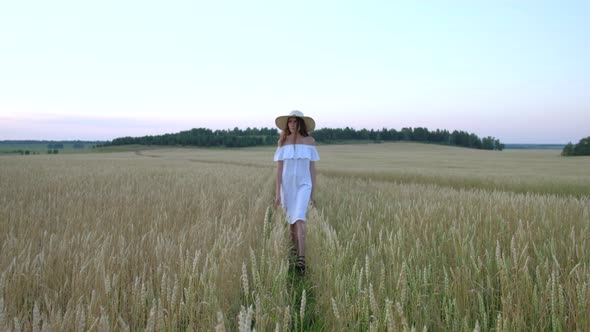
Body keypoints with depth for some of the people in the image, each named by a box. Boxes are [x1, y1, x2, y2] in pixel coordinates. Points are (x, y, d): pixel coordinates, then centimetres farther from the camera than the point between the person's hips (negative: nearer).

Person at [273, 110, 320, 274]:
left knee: (299, 219, -18)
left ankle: (301, 259, -24)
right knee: (292, 219, 14)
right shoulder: (282, 142, 0)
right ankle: (294, 248, 38)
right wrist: (278, 192, -5)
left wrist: (313, 192, 2)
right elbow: (279, 168, -1)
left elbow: (312, 167, 4)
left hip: (303, 185, -2)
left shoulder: (309, 141, 0)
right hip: (287, 185, 2)